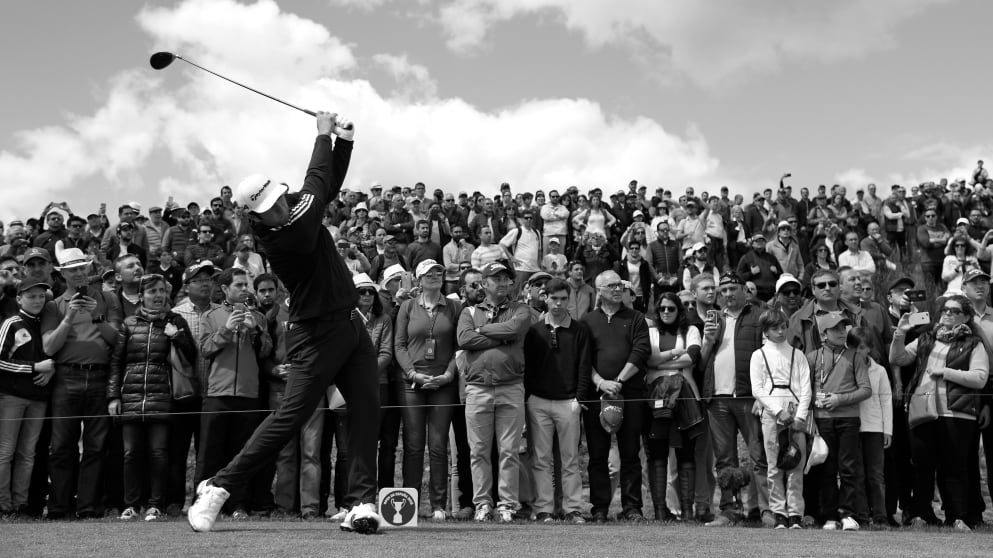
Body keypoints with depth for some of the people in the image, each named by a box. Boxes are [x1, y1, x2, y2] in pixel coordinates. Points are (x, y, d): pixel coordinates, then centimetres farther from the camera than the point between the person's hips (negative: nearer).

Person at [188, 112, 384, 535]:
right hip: (316, 335, -7)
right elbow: (317, 185, -16)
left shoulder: (296, 207, 3)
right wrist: (323, 135, -5)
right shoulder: (282, 236, -20)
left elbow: (328, 185, 13)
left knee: (367, 409, -3)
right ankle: (218, 487, 7)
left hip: (349, 325, 8)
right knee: (290, 416, -7)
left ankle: (362, 503, -1)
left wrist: (344, 140, -2)